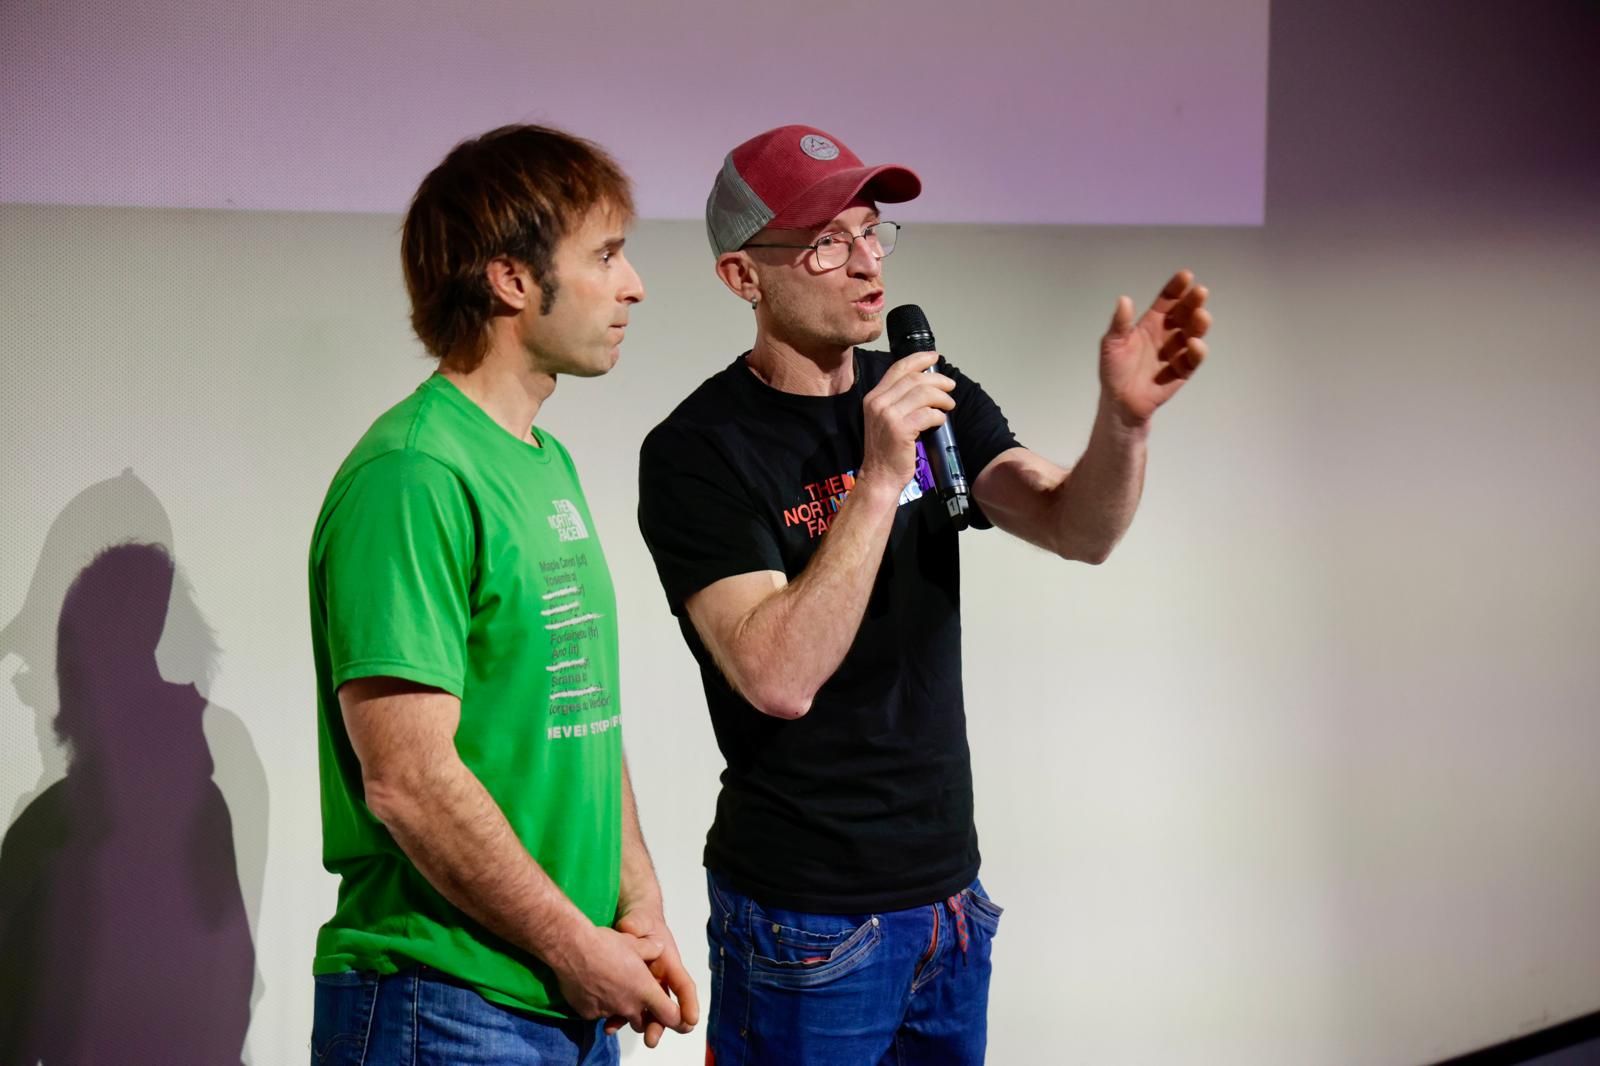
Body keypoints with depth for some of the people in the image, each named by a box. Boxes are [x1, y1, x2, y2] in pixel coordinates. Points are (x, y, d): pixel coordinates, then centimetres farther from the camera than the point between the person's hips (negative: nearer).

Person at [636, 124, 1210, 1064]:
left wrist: (1125, 419, -27)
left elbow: (1078, 530, -7)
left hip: (950, 889, 6)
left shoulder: (932, 396, 5)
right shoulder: (698, 453, -14)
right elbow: (779, 679, -24)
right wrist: (879, 480, -29)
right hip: (808, 919, -6)